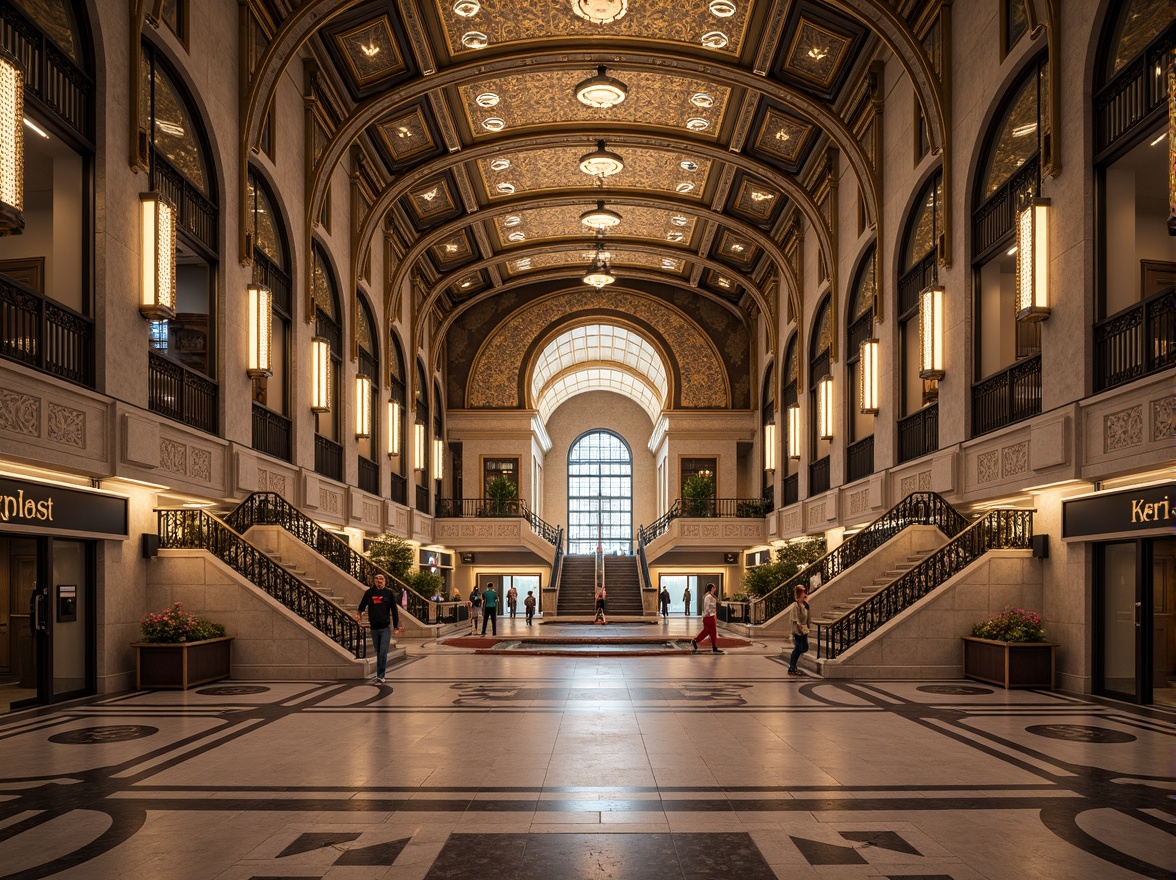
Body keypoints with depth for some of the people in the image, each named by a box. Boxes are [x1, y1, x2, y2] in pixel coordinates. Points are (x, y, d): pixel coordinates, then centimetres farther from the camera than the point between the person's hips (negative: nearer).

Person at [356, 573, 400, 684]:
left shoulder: (389, 593, 0)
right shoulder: (369, 592, 4)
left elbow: (394, 610, 2)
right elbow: (362, 605, 16)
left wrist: (397, 626, 0)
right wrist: (358, 613, -1)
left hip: (385, 628, -3)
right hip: (374, 628, 3)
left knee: (383, 653, -8)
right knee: (378, 653, 11)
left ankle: (380, 676, -4)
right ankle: (380, 676, 20)